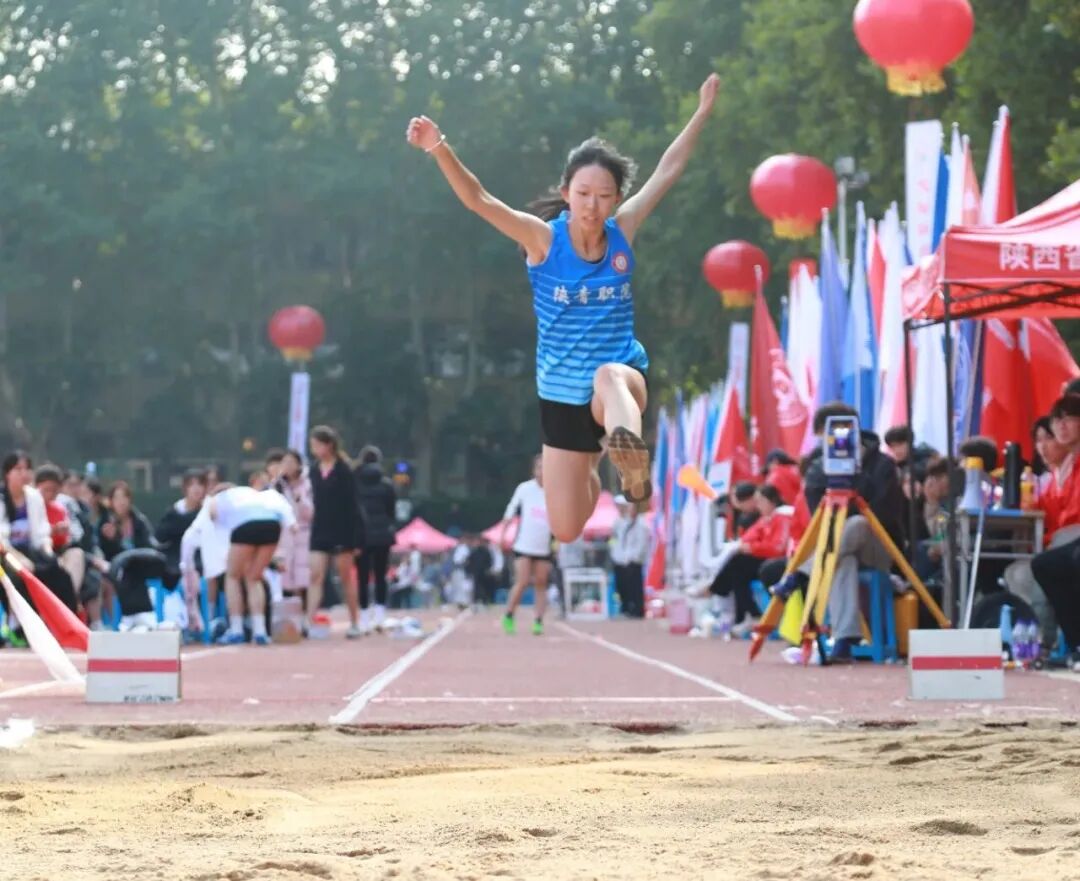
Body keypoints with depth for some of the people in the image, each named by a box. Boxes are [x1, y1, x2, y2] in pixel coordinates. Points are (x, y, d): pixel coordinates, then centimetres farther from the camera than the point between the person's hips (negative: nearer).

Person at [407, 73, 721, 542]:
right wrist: (440, 149, -38)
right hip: (561, 394, 1)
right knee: (567, 531, 5)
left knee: (609, 377, -41)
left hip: (623, 377, -1)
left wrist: (702, 112, 7)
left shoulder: (621, 233, -4)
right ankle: (590, 474, 41)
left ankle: (631, 462, -69)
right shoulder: (544, 238, -10)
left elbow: (668, 170, 5)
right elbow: (478, 199, -23)